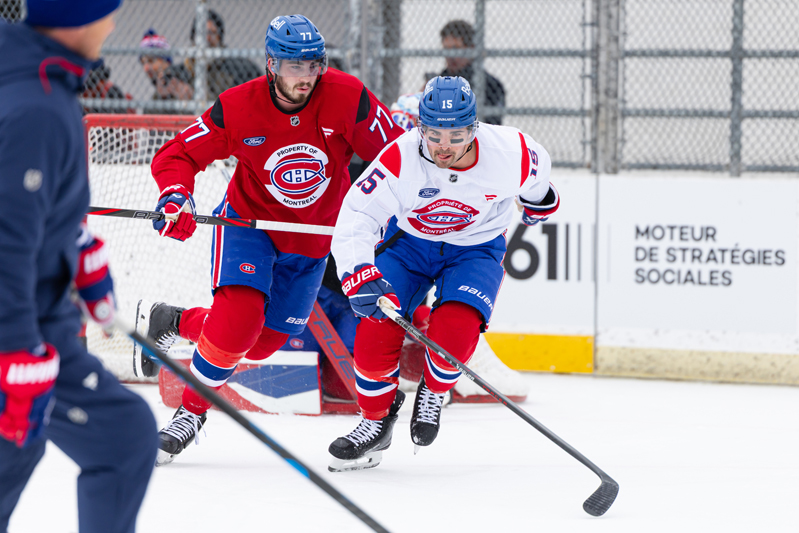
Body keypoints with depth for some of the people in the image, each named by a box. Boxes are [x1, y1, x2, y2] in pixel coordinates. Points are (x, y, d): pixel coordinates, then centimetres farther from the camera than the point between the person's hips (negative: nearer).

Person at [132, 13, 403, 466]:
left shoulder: (346, 97, -21)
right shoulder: (239, 107, -21)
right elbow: (177, 156, -13)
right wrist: (176, 196, -32)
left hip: (313, 237, 2)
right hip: (250, 220, -2)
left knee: (263, 341, 3)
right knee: (239, 317, -24)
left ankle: (172, 321, 28)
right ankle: (192, 412, -5)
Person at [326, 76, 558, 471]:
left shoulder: (510, 153, -25)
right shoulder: (400, 159, -30)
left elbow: (536, 167, 1)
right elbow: (355, 219, -31)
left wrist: (539, 199, 23)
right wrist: (359, 277, -45)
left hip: (476, 248, -1)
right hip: (408, 242, 1)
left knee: (453, 332, -26)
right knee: (376, 331, -16)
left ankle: (433, 393, 8)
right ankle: (377, 422, 10)